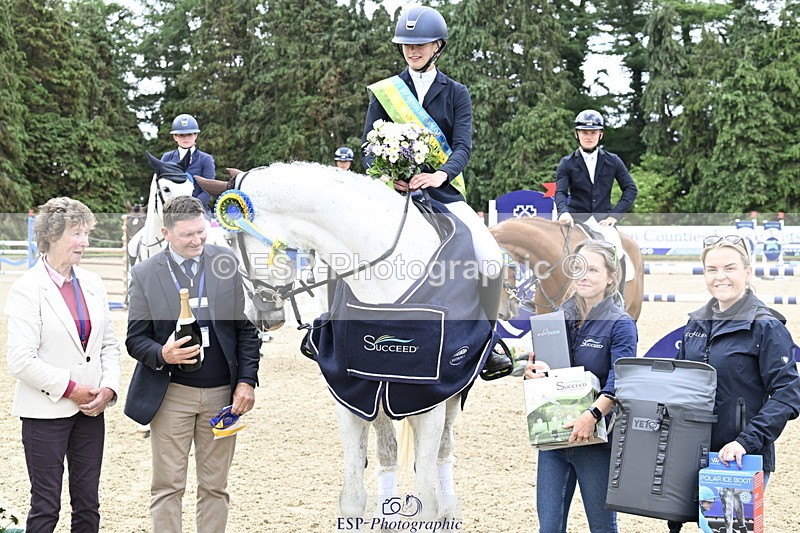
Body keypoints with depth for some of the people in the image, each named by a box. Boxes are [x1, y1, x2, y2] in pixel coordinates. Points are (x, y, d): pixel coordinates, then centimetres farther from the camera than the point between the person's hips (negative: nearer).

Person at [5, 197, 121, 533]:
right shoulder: (27, 289, -11)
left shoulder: (92, 283, 8)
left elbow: (109, 344, 11)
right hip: (46, 412, -5)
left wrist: (109, 387, -4)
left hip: (90, 409, 6)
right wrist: (70, 388, -14)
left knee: (88, 505, 11)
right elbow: (21, 360, -16)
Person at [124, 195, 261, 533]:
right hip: (171, 394, -1)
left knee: (214, 487, 9)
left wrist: (247, 381, -2)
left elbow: (247, 327, 5)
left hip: (222, 392, 1)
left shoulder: (227, 263, 1)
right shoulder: (144, 274, -2)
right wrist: (161, 355, -21)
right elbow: (135, 339, 0)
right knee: (167, 487, 3)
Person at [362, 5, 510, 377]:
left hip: (443, 194, 0)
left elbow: (463, 145, -3)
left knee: (490, 258, -21)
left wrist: (440, 175, -25)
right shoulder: (384, 92, 11)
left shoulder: (455, 93, 10)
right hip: (394, 194, 0)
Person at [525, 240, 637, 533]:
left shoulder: (620, 324, -7)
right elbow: (535, 363, 17)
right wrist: (531, 370, -7)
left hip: (596, 439, -5)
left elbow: (620, 379, -21)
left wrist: (593, 414, -37)